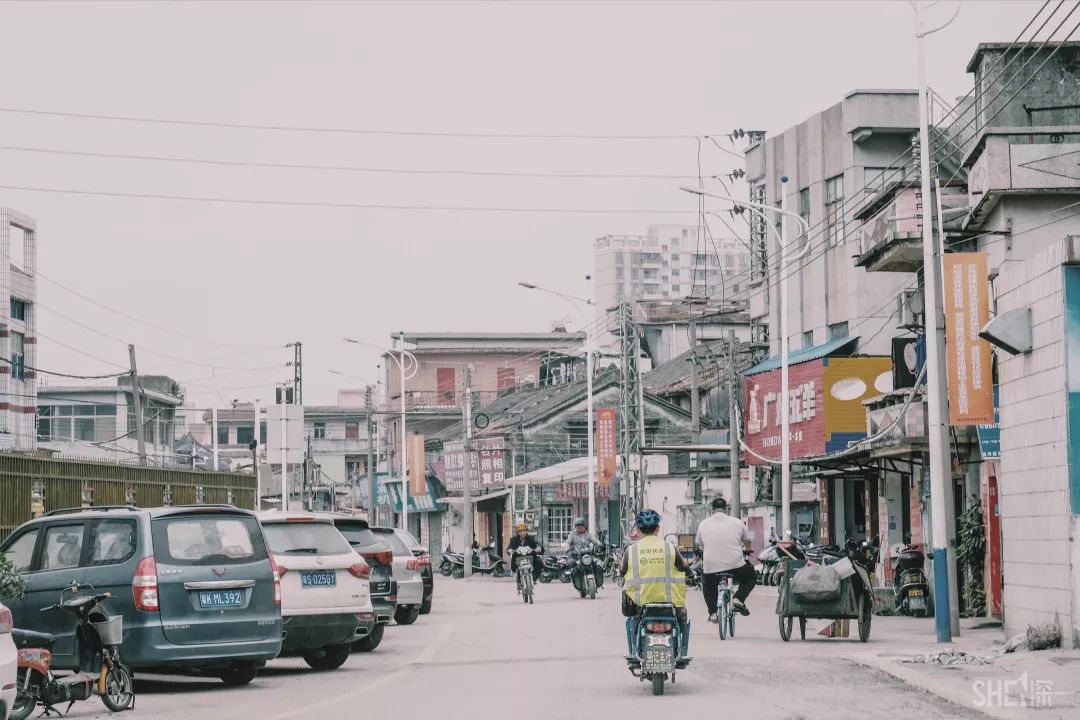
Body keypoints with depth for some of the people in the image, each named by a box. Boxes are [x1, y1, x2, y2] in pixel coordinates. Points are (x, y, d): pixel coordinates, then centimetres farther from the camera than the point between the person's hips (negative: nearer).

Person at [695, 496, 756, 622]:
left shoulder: (703, 524, 7)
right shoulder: (737, 522, 6)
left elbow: (700, 545, 21)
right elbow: (748, 543, 20)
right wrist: (746, 551, 44)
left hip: (711, 567, 1)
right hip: (735, 565, -1)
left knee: (707, 584, 33)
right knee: (750, 577, 28)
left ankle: (713, 612, 18)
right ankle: (738, 599, 4)